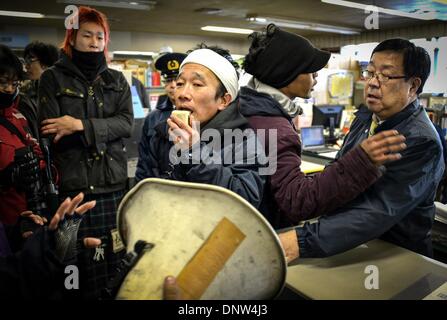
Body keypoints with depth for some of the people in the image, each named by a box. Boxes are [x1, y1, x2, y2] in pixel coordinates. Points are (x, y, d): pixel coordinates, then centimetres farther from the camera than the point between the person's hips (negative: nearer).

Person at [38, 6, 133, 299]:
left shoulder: (117, 80, 14)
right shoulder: (53, 78, 7)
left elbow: (127, 123, -2)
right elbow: (50, 132, -4)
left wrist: (82, 126, -13)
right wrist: (104, 132, -10)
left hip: (115, 183, 3)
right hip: (75, 185, -2)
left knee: (119, 263, 6)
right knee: (87, 267, -1)